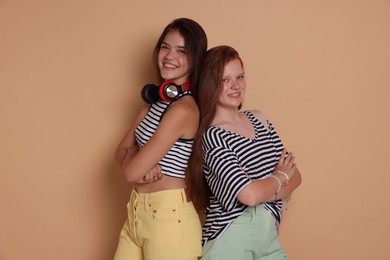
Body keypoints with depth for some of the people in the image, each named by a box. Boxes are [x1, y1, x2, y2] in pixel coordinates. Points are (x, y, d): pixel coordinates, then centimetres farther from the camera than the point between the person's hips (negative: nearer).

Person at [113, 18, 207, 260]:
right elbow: (122, 151, 6)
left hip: (169, 216, -8)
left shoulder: (184, 109, -21)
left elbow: (132, 171, -22)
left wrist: (135, 160, 0)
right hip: (137, 211, 8)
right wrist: (141, 167, -15)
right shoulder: (157, 99, 8)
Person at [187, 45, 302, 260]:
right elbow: (250, 195, -24)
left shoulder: (258, 119, 5)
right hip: (230, 239, -6)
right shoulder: (211, 135, -15)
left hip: (269, 234, 6)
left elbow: (294, 175, 5)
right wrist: (279, 176, -5)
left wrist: (266, 193, -14)